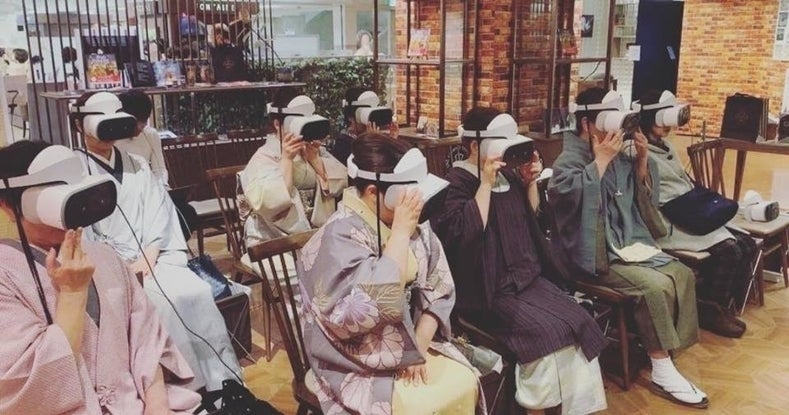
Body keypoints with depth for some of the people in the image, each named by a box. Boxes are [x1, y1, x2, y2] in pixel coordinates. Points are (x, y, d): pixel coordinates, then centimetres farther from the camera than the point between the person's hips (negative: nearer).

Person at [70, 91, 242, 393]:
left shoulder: (136, 165, 19)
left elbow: (160, 211, 9)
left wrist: (149, 255, -8)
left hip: (155, 258, 4)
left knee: (197, 291, -24)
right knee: (169, 299, -29)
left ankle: (222, 381, -19)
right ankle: (195, 387, -19)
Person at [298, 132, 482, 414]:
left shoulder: (414, 225, 0)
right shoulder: (339, 236, -21)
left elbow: (439, 289, 2)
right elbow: (375, 307, -32)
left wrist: (419, 347, -10)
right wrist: (401, 232, -28)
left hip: (411, 345, 6)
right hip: (358, 366, -6)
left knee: (464, 384, -11)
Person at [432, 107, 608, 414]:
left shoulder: (508, 173, 10)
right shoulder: (457, 182, -11)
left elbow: (532, 216, 24)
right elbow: (464, 234, -25)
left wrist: (530, 181, 6)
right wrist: (486, 183, -22)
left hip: (526, 277, 8)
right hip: (487, 290, -7)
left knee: (580, 324, -10)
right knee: (548, 332, -24)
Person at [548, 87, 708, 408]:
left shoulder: (617, 156, 9)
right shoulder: (568, 160, -11)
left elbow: (644, 194, 18)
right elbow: (572, 196, -30)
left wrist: (642, 158, 2)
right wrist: (601, 161, -25)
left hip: (630, 243, 8)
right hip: (597, 254, -8)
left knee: (683, 275, -7)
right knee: (656, 286, -24)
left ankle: (665, 352, 3)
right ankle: (662, 374, -11)